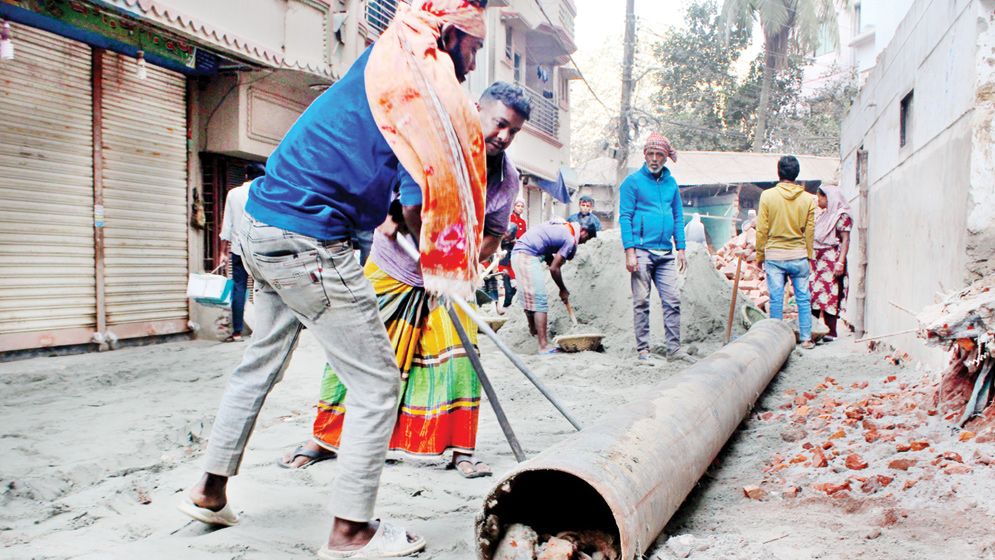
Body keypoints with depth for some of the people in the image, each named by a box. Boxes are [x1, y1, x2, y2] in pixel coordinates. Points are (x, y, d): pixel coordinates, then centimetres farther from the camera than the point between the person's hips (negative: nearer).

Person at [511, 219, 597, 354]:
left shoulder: (564, 226, 18)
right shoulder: (571, 240, -8)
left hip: (518, 252, 10)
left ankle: (534, 333, 32)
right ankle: (544, 346, -12)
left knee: (529, 299, 19)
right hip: (527, 255, -10)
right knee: (540, 300, -9)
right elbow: (554, 268, -8)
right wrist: (563, 290, 5)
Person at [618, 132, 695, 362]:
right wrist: (629, 252, -12)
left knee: (672, 301, 2)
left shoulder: (671, 183, 14)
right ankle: (643, 349, 6)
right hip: (642, 251, -5)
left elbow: (678, 217, 18)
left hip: (666, 253, 5)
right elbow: (625, 218, -4)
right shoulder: (633, 181, 0)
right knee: (641, 302, 0)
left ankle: (674, 348, 8)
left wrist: (681, 249, 10)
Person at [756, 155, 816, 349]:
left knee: (776, 300, 4)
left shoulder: (767, 196, -6)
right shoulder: (808, 199, 0)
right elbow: (810, 231, 5)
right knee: (803, 299, 8)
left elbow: (762, 230, -3)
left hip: (774, 257, -1)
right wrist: (809, 255, 16)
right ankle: (806, 338, 10)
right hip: (799, 257, 1)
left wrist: (760, 255, 7)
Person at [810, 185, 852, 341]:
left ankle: (831, 333, -3)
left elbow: (845, 240, -11)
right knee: (814, 293, 3)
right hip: (817, 260, 8)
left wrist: (840, 262, -20)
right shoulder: (823, 215, 19)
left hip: (831, 260, -8)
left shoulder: (842, 216, -5)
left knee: (829, 296, -7)